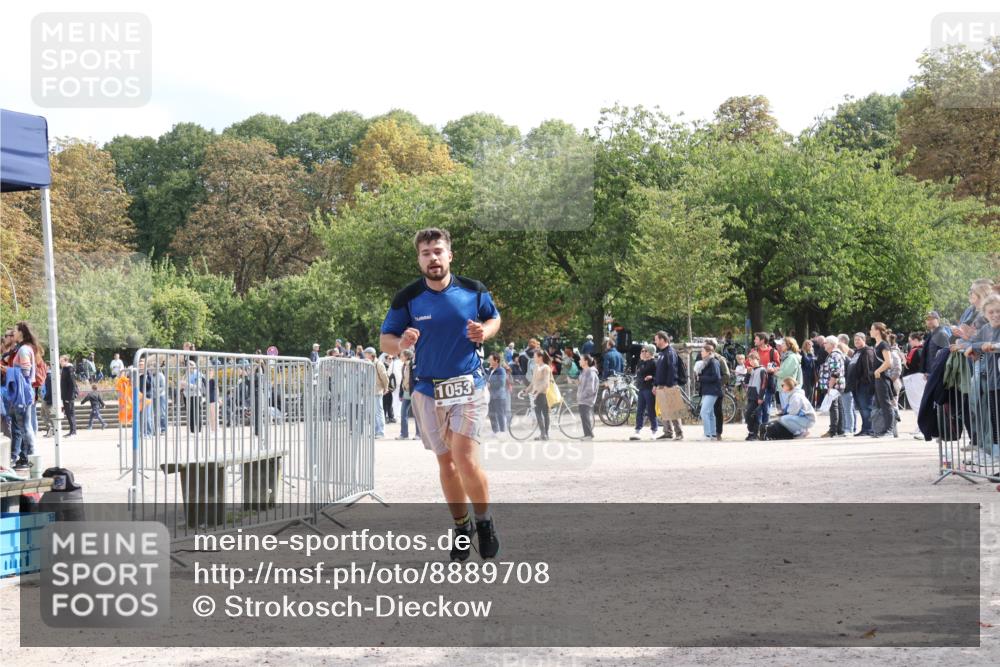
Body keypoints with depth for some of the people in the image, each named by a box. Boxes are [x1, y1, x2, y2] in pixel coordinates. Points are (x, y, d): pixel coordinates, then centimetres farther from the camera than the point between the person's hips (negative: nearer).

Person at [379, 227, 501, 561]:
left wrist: (484, 331, -8)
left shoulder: (474, 291, -3)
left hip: (469, 385, -2)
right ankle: (461, 526, 26)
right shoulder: (407, 298, -4)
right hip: (428, 390, 2)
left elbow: (494, 318, 15)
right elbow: (385, 340, 2)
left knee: (465, 458, -15)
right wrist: (401, 343, -21)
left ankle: (485, 521, 7)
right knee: (445, 461, 9)